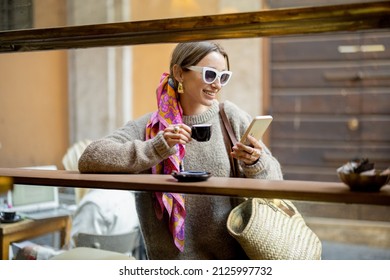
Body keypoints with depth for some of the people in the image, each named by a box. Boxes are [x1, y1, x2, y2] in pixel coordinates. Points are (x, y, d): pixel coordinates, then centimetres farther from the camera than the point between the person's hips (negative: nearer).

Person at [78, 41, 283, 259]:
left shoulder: (231, 116, 3)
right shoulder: (150, 126, -1)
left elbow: (276, 180, 6)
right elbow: (89, 159, -13)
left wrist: (255, 163, -16)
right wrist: (156, 148, -21)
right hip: (176, 257, -1)